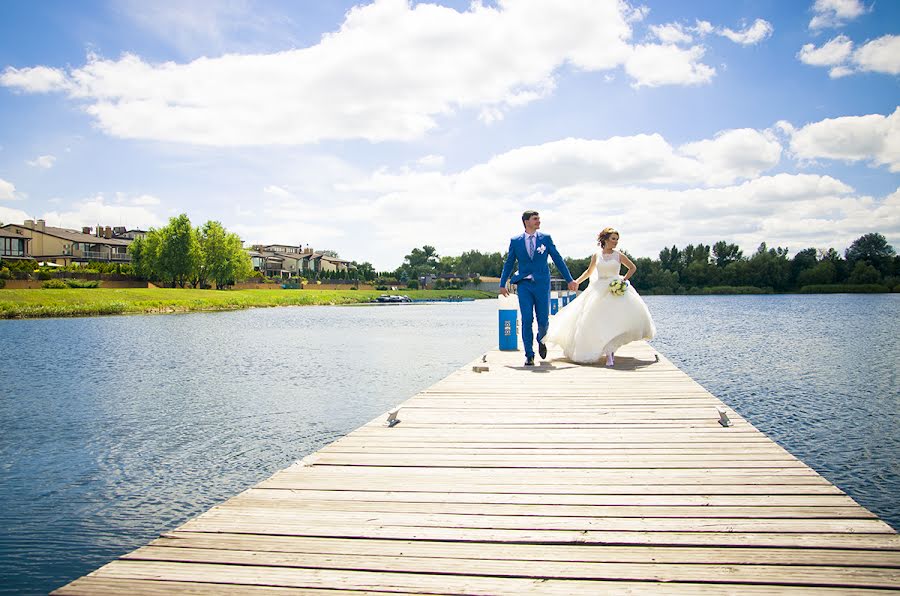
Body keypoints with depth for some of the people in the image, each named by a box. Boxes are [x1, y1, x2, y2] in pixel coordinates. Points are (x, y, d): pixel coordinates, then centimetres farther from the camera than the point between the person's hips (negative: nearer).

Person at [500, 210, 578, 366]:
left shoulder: (546, 238, 4)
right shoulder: (515, 241, 5)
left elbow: (558, 260, 7)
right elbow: (508, 264, 12)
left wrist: (569, 280, 6)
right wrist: (502, 284, 10)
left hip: (542, 284, 0)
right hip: (524, 285, 0)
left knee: (543, 320, 2)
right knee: (527, 320, -5)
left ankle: (541, 340, 36)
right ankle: (529, 355, 5)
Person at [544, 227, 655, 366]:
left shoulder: (619, 255, 3)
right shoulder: (596, 255, 7)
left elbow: (633, 268, 13)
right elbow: (589, 271, 20)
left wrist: (624, 280, 0)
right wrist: (576, 282, 13)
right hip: (600, 291, 1)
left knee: (617, 318, -17)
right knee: (602, 321, -3)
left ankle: (612, 347, 0)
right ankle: (608, 354, 4)